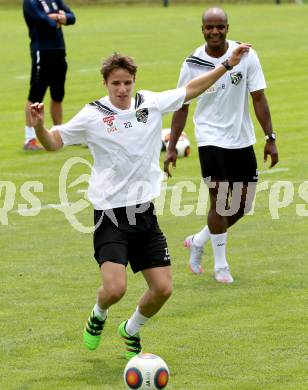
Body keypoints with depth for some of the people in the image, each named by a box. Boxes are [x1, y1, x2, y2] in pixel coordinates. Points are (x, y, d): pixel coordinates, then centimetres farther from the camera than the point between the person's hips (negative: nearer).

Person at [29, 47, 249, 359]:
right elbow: (53, 142, -2)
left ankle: (131, 330, 31)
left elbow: (190, 89, 17)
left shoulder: (152, 104, 3)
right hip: (111, 216, -4)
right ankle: (98, 315, 17)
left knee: (162, 288, 0)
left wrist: (227, 65, 18)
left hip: (145, 213, 4)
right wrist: (39, 126, -23)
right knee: (115, 288, -20)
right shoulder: (92, 115, -7)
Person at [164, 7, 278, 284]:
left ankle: (199, 241, 29)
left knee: (243, 205, 7)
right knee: (220, 201, -9)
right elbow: (181, 107, 4)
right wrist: (172, 147, 2)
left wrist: (270, 138, -6)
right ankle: (220, 266, 5)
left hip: (242, 139, 3)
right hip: (211, 139, -3)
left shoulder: (246, 56, -6)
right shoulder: (193, 64, -6)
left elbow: (258, 98, -2)